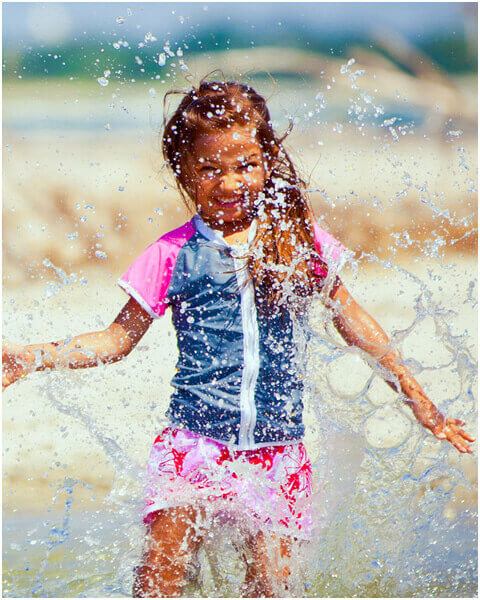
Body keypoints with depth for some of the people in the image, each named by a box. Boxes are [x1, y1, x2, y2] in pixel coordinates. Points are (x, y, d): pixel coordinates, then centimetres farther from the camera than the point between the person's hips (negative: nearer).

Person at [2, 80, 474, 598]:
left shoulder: (299, 241, 7)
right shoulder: (172, 255, 2)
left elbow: (352, 322, 18)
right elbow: (117, 340, 9)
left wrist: (417, 399, 19)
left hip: (275, 443, 1)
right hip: (196, 438, -1)